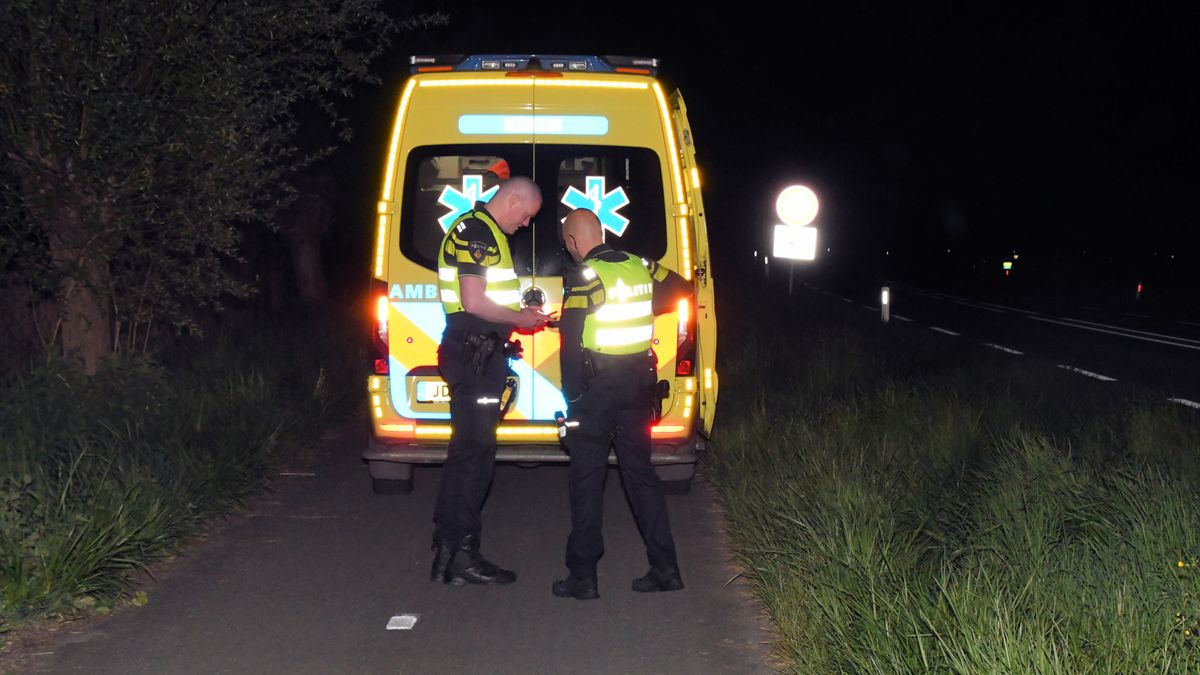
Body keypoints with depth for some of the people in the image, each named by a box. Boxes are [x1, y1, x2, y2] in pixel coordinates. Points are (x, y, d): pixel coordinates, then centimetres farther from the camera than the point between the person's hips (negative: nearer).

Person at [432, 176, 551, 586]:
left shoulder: (484, 233, 21)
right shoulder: (475, 233, -13)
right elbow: (473, 302, -20)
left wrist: (520, 314, 14)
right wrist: (520, 319, -8)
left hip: (481, 356, 11)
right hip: (474, 356, -11)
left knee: (468, 452, 13)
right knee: (475, 453, -7)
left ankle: (448, 552, 19)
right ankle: (462, 556, -3)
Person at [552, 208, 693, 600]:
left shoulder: (584, 277, -13)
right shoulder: (640, 267, 5)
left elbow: (572, 340, -16)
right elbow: (680, 289, 21)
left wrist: (572, 395, -9)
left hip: (597, 385, -6)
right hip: (640, 381, 6)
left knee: (586, 477, 2)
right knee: (639, 471, 13)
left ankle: (583, 575, 3)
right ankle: (665, 568, 12)